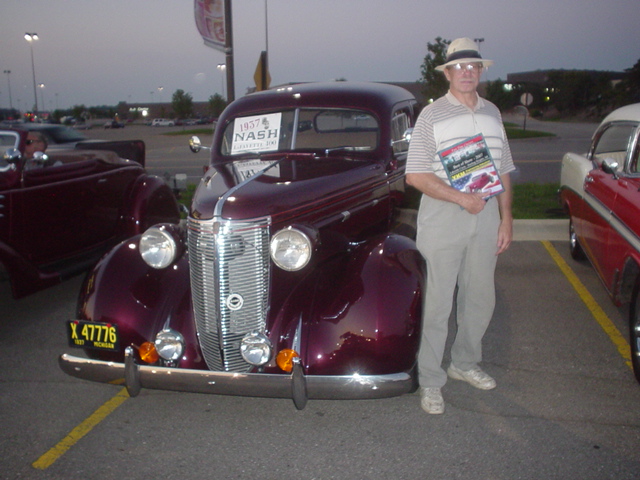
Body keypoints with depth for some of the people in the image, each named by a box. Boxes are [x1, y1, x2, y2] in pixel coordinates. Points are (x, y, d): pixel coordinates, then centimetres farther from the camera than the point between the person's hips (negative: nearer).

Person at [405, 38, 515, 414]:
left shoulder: (493, 113, 12)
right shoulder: (431, 115, -5)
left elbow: (503, 171, 15)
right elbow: (416, 175, -11)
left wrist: (506, 219, 9)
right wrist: (461, 198, -18)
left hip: (486, 217, 6)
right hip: (442, 219, -5)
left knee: (481, 299, 14)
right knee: (437, 302, -1)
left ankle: (465, 364, 35)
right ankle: (431, 381, 12)